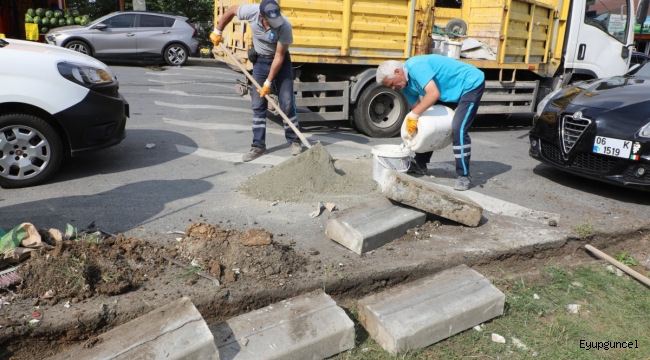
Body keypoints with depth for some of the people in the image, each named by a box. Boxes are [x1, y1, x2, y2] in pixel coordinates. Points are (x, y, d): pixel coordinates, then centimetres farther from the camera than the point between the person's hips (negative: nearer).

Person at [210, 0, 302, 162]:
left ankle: (294, 140, 11)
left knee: (287, 102, -5)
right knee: (258, 104, 1)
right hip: (260, 60, 3)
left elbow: (279, 56, -23)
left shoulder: (284, 27, -30)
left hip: (280, 61, -2)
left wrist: (268, 83, -21)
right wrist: (217, 31, 2)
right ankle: (258, 145, 7)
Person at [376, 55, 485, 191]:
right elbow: (417, 106, 6)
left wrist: (413, 115, -33)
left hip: (471, 84, -10)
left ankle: (464, 175, -12)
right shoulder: (406, 84, -1)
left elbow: (434, 94, -39)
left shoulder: (415, 67, -30)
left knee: (458, 129, -22)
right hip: (451, 90, 10)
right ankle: (420, 164, 24)